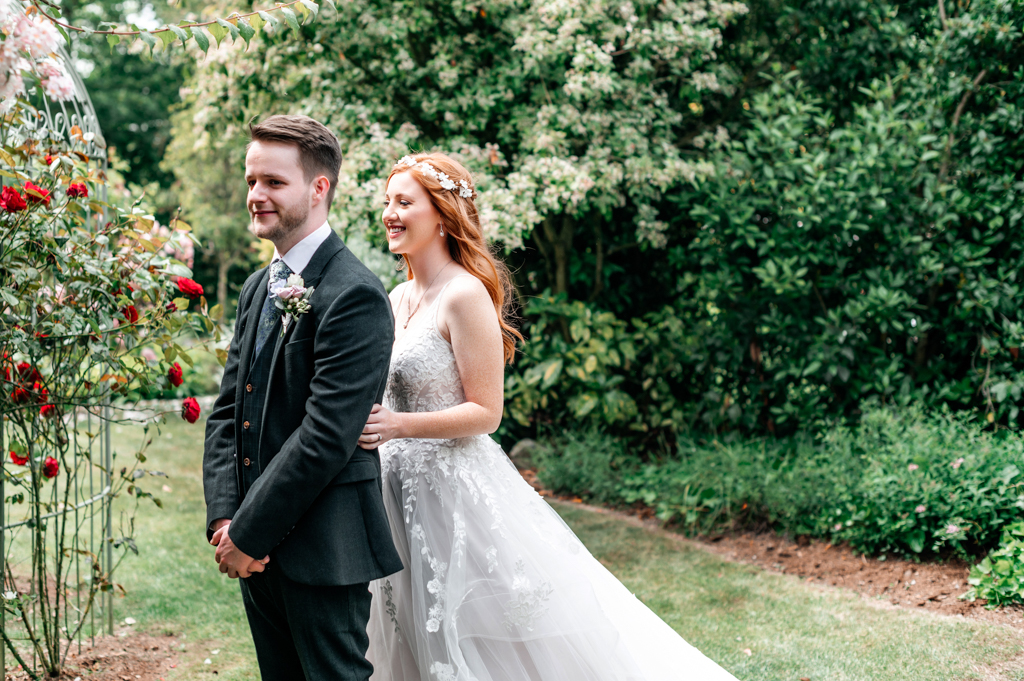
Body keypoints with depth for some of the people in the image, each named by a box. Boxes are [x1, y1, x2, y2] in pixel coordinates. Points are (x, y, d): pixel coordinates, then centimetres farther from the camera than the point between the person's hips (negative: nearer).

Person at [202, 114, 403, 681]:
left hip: (321, 549, -8)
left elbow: (326, 436, -21)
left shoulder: (354, 295, -16)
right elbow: (226, 412, 10)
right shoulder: (258, 288, 12)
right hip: (257, 549, 8)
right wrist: (224, 518, -3)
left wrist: (249, 533, -16)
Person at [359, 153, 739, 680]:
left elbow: (485, 412, -17)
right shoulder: (398, 299, 9)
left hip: (459, 492, -8)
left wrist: (399, 425, -24)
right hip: (404, 491, 8)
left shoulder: (465, 295, -16)